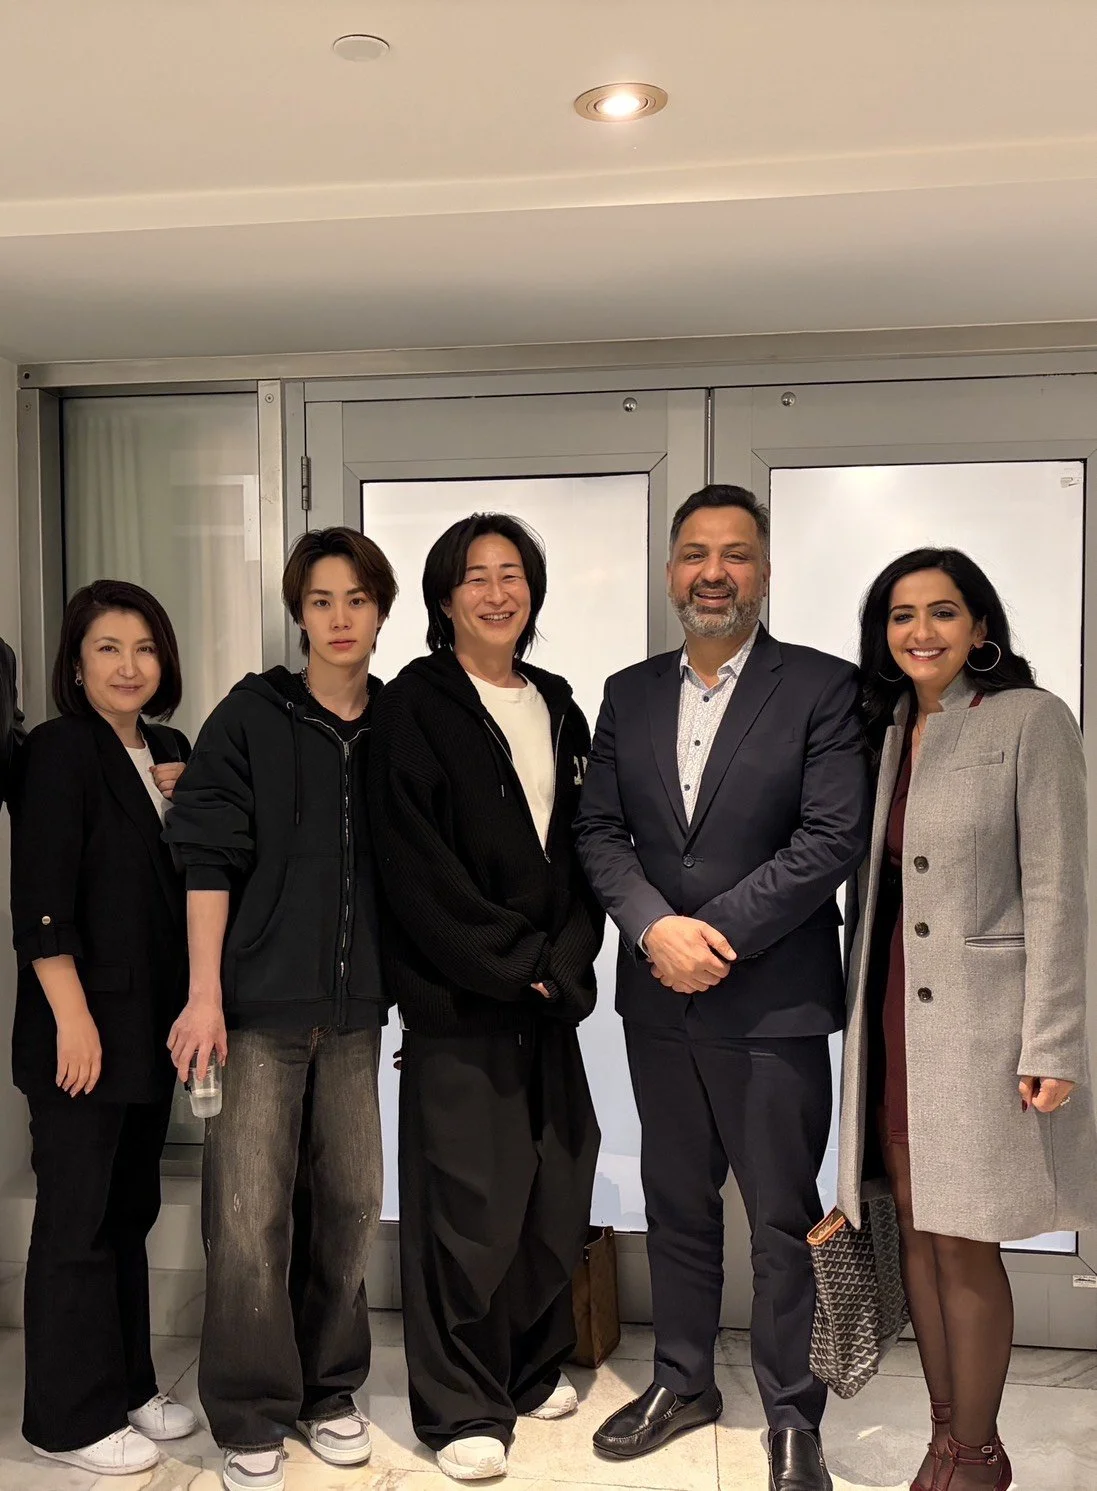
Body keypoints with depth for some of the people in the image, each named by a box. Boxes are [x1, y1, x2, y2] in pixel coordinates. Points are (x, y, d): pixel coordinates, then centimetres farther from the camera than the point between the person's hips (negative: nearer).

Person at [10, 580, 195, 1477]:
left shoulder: (170, 751, 11)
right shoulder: (60, 749, -10)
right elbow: (40, 904, -15)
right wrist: (73, 1017, -18)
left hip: (153, 1022, 7)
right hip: (85, 1025, -7)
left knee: (131, 1209, 16)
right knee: (77, 1220, 4)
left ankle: (129, 1386, 31)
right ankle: (71, 1418, 19)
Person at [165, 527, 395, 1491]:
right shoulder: (251, 717, -2)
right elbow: (207, 858, -6)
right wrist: (205, 994, -12)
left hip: (355, 1004, 3)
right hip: (259, 1003, -3)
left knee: (351, 1200, 10)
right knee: (248, 1212, -1)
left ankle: (328, 1388, 30)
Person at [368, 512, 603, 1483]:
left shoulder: (559, 710, 14)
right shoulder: (415, 708, -4)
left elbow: (582, 848, 12)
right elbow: (418, 866, -11)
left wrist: (565, 960, -2)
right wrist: (514, 964, -11)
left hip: (552, 992, 6)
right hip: (458, 1000, -5)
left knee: (556, 1187, 10)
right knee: (469, 1203, -1)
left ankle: (534, 1366, 31)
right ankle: (462, 1407, 17)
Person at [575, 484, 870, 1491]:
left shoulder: (822, 688, -5)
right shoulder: (629, 694, 8)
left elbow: (835, 838, -13)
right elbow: (600, 831, 3)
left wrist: (716, 933, -16)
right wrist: (658, 929, -14)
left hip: (774, 1003, -4)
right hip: (658, 999, 4)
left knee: (785, 1218, 9)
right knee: (676, 1206, 18)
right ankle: (682, 1383, 37)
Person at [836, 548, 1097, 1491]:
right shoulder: (886, 731, 11)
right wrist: (862, 1014, 10)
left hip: (981, 1017, -6)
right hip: (895, 1013, 6)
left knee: (964, 1243, 2)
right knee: (918, 1232, 13)